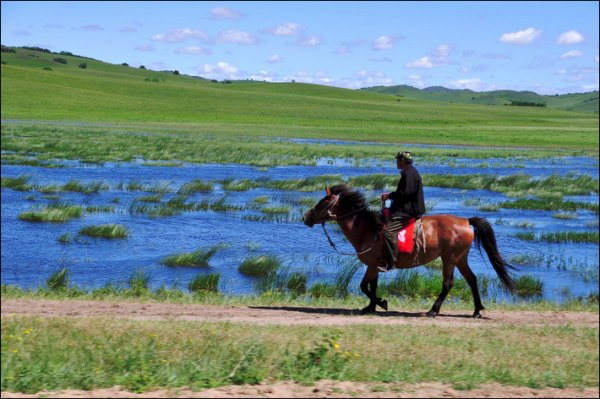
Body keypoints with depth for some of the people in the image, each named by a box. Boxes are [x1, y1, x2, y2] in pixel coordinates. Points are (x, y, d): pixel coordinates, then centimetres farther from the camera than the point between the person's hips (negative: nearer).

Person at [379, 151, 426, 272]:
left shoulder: (409, 174, -15)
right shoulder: (408, 172, 19)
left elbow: (405, 193, -22)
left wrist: (389, 196, -15)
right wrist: (391, 196, 18)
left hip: (407, 211, -12)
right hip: (405, 208, 12)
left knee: (388, 230, -24)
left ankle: (390, 263, -27)